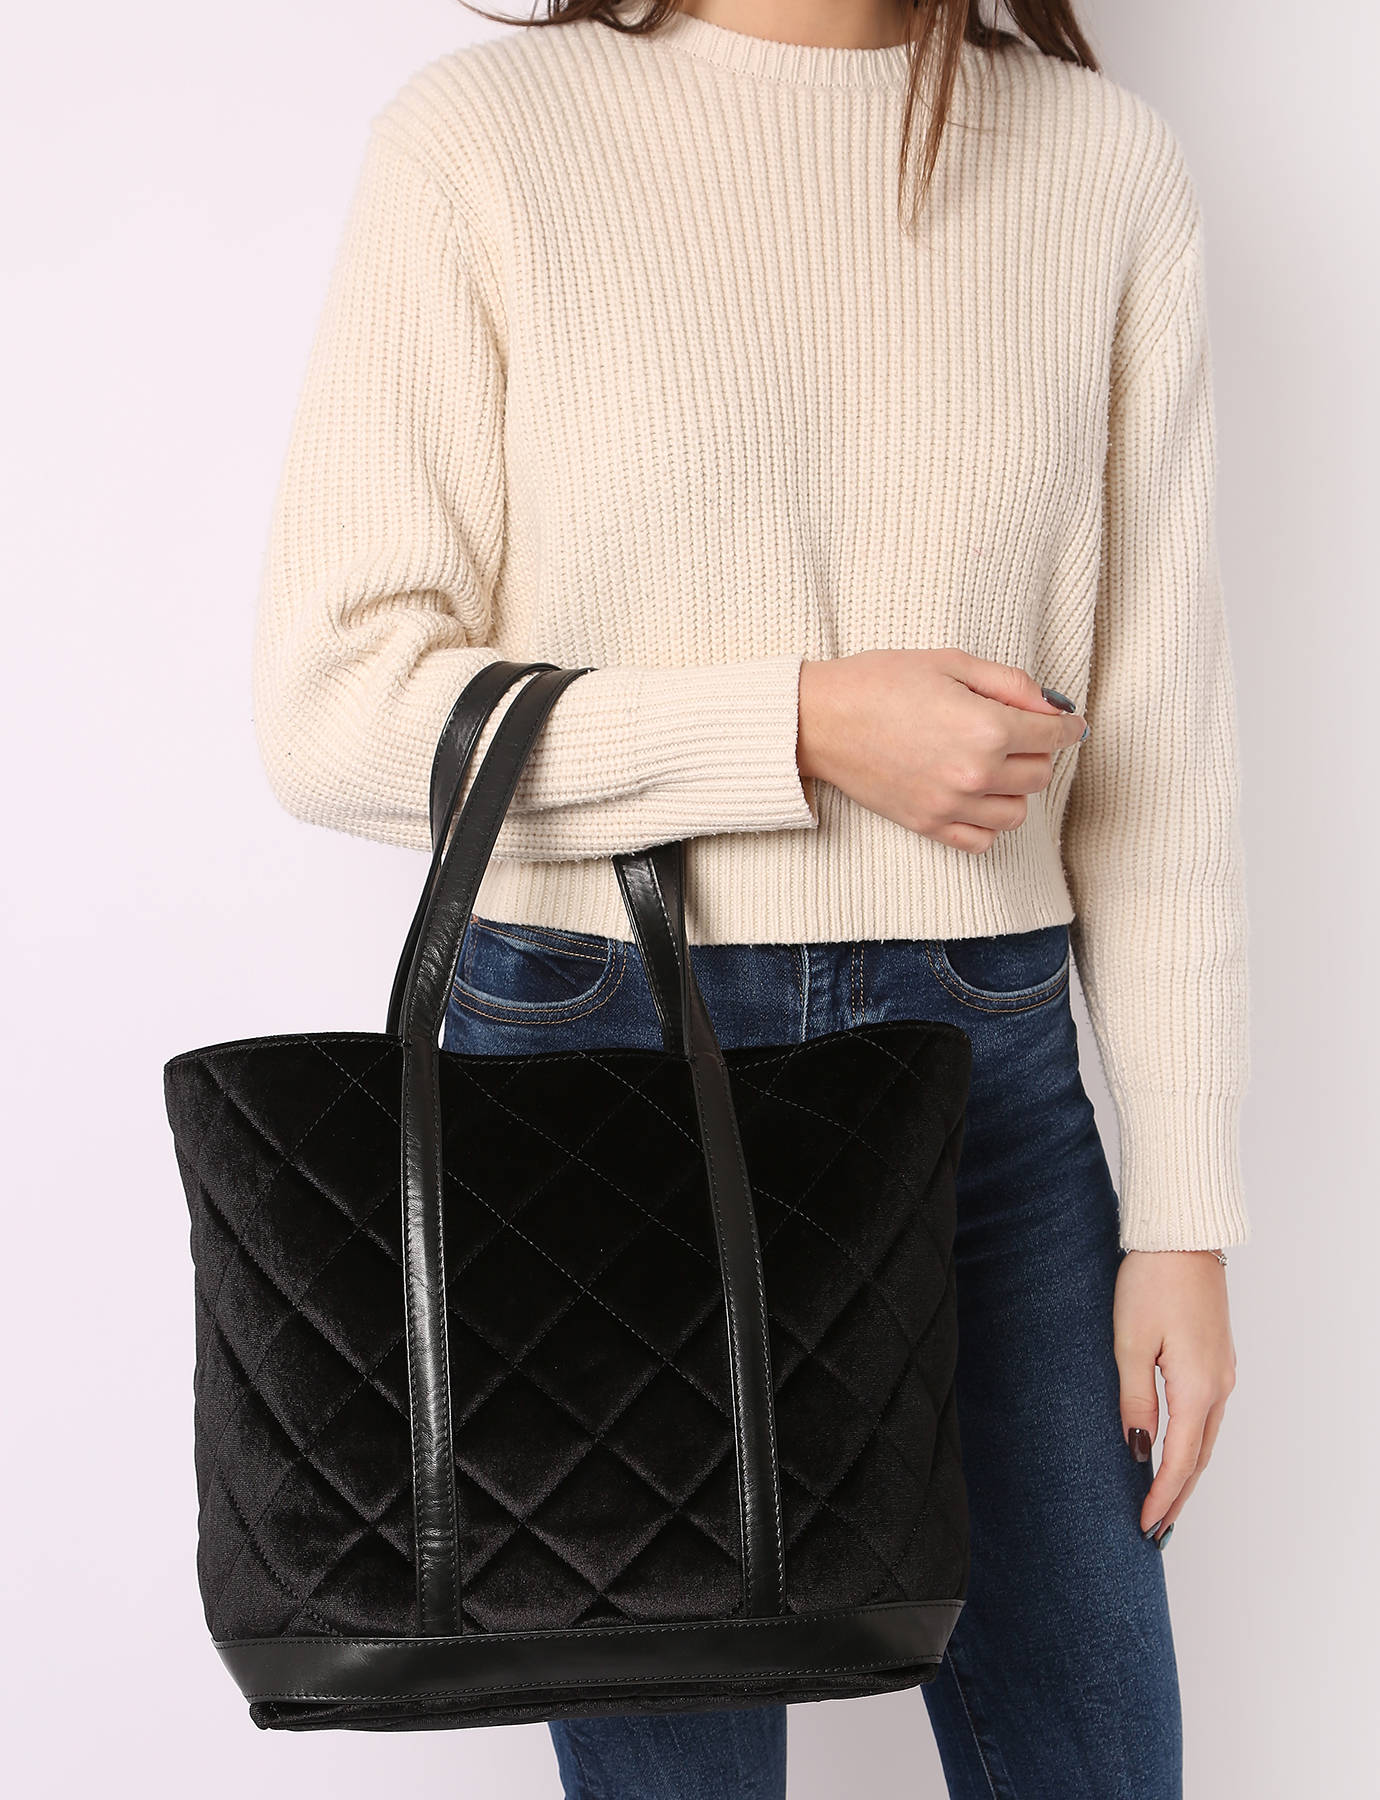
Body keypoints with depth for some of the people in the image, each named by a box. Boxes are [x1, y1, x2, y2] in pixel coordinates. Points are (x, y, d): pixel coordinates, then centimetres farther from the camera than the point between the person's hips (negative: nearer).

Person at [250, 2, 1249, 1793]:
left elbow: (1159, 727, 4)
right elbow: (335, 708, -8)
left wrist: (1185, 1211, 2)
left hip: (987, 1066, 3)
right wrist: (809, 722, -16)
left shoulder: (1107, 163, 3)